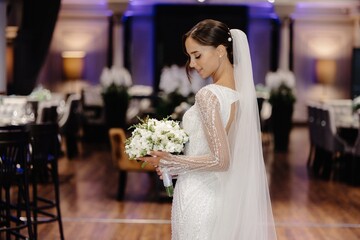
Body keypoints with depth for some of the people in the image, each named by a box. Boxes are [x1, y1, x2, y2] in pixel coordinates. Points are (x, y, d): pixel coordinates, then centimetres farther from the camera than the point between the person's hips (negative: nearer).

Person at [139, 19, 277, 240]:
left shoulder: (208, 95, -20)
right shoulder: (240, 92, 3)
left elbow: (220, 160, -23)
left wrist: (170, 162, -15)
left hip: (198, 198, -8)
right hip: (221, 195, 8)